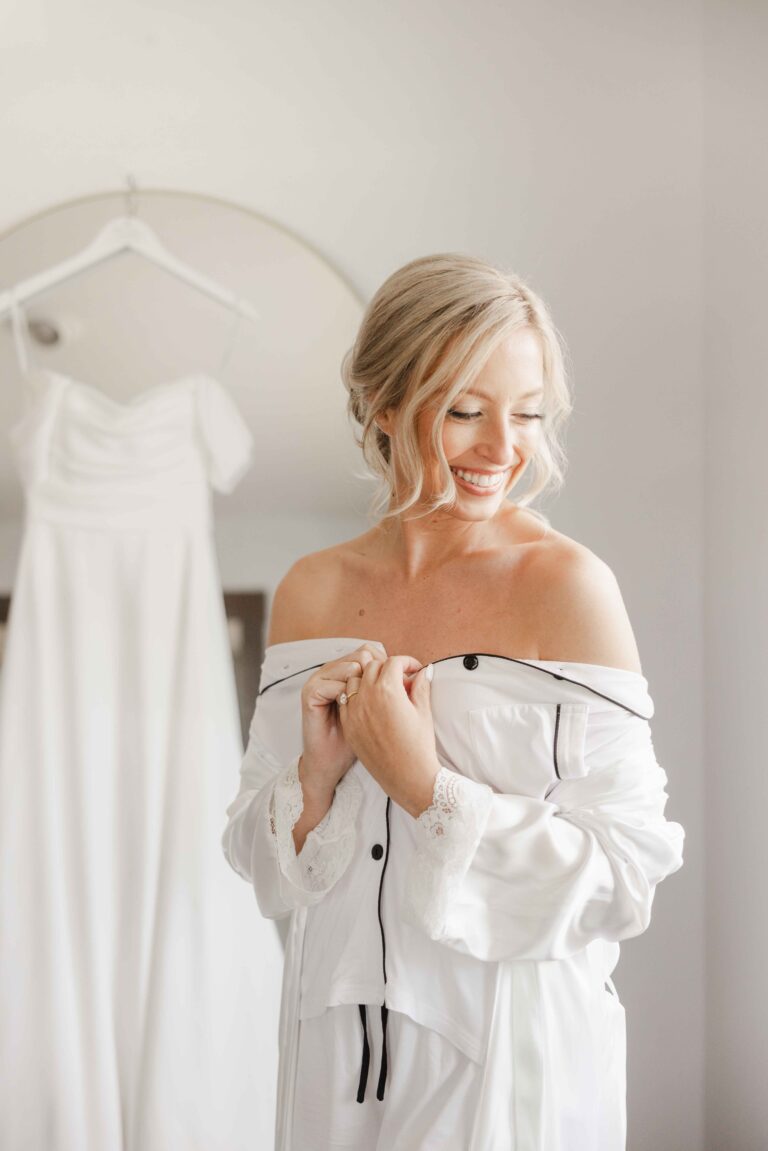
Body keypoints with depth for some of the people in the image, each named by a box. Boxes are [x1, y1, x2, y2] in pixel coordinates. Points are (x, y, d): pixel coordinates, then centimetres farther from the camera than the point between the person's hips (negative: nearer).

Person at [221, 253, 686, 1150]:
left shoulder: (568, 585, -14)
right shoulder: (311, 591, -2)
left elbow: (624, 877, -15)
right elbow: (261, 860, 3)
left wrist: (425, 785, -22)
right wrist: (317, 773, -15)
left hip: (512, 1052, -4)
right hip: (335, 1040, 4)